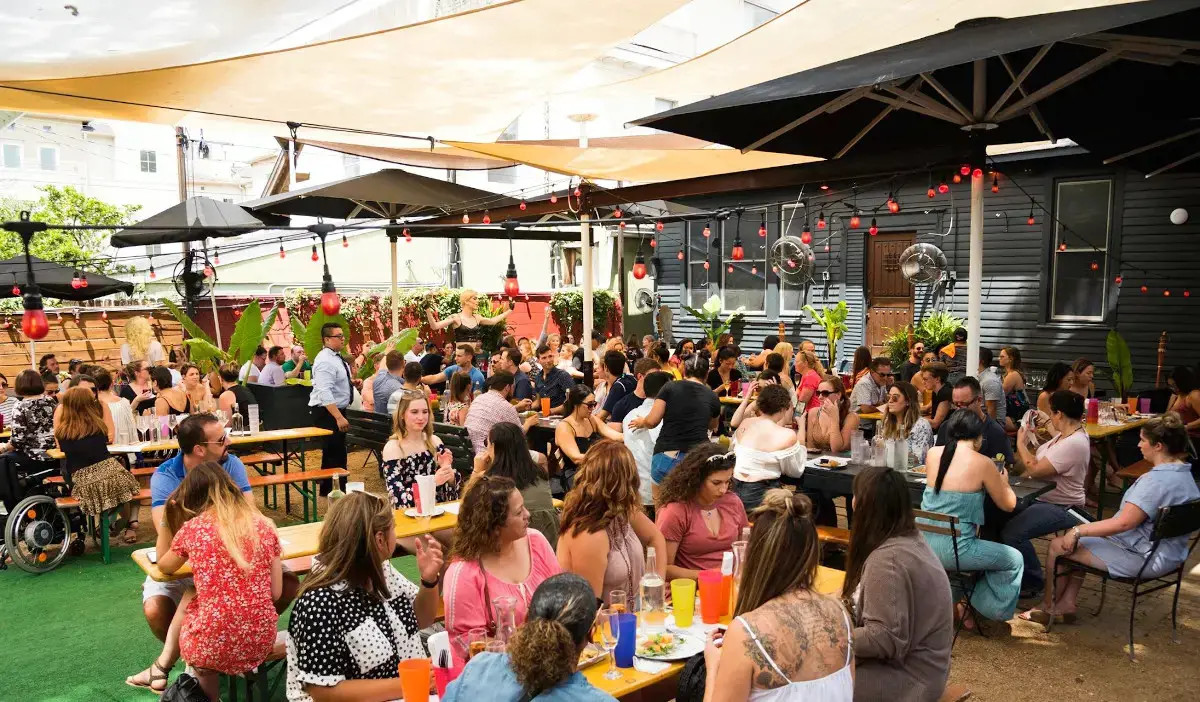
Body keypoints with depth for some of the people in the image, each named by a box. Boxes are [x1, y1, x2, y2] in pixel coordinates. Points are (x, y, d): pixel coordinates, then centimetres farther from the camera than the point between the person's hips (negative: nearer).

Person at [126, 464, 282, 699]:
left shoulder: (192, 528, -4)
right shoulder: (264, 525, 1)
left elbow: (164, 566, 18)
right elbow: (276, 593, 4)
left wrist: (168, 517, 19)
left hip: (214, 646, -3)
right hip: (261, 641, 3)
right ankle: (161, 668, 36)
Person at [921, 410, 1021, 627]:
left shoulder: (932, 454, 4)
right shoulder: (982, 463, -9)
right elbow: (1008, 504, 4)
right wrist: (1003, 481, 25)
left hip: (923, 545, 6)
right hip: (953, 550, -6)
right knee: (1014, 560, 20)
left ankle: (951, 602, 34)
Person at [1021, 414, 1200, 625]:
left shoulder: (1156, 480, -27)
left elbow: (1124, 522, -30)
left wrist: (1078, 531, -20)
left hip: (1143, 559, -11)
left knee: (1059, 546, -2)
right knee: (1078, 541, 20)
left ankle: (1048, 608, 15)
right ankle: (1066, 604, 17)